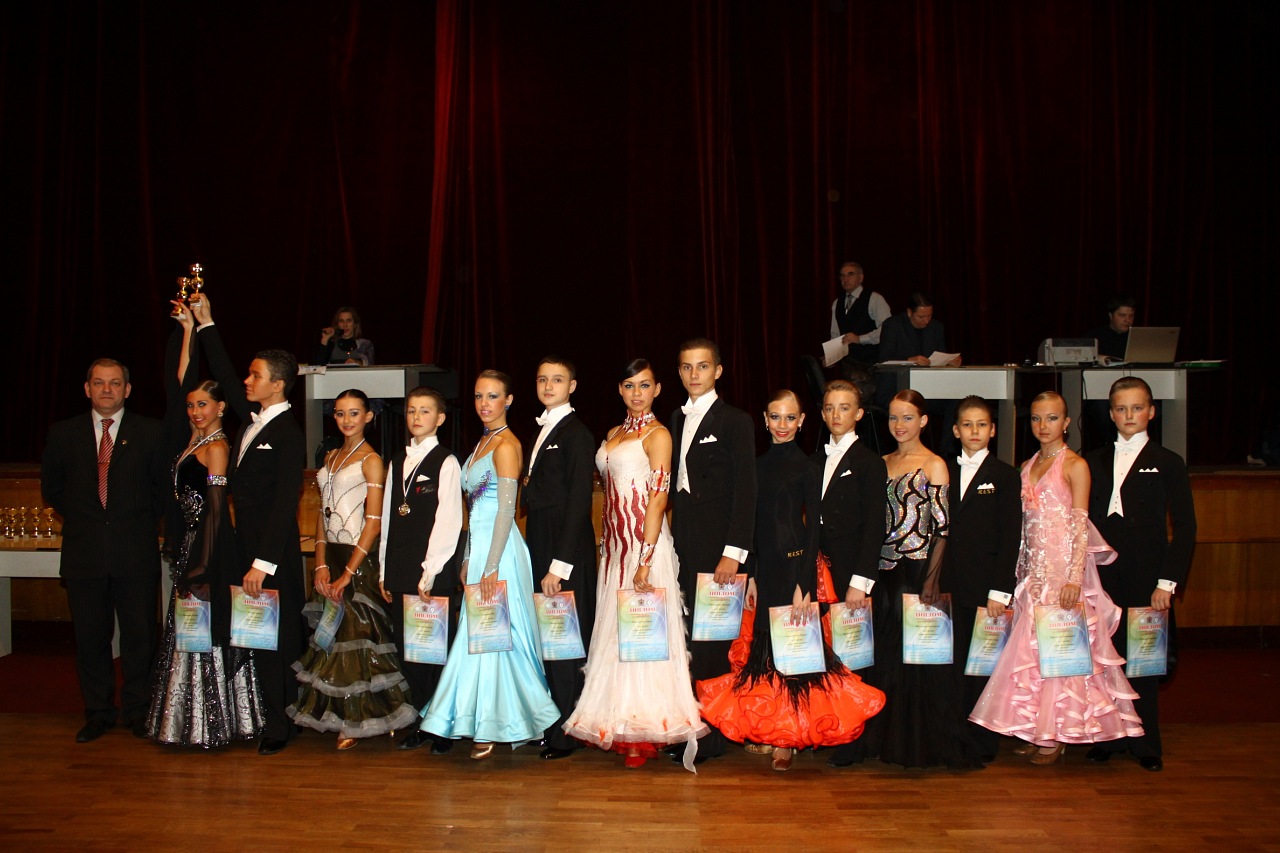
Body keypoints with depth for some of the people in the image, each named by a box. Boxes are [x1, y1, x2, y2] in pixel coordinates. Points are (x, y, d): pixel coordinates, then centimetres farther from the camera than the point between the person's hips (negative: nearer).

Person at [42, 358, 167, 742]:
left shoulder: (150, 432, 3)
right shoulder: (64, 433, 7)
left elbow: (165, 487, 10)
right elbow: (52, 488, 18)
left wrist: (144, 521, 5)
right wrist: (81, 518, 10)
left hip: (136, 552, -1)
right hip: (84, 553, 2)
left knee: (139, 635, 3)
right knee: (90, 637, 8)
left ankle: (138, 710, 17)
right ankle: (97, 713, 20)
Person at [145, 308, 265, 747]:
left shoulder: (216, 446, -13)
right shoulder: (196, 437, 9)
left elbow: (216, 509, -16)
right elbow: (180, 382, 13)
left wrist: (200, 568, -19)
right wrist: (188, 330, 12)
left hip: (207, 548, -8)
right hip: (190, 545, 8)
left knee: (205, 635, -1)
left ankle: (212, 725, 8)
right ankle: (194, 723, 20)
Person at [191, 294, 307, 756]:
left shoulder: (288, 436, -14)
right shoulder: (252, 418, 9)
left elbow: (284, 505, -18)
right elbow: (223, 375, 22)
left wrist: (263, 562, -21)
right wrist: (205, 323, 20)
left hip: (273, 554, -8)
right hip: (248, 547, 8)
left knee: (276, 638, 0)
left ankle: (280, 725, 9)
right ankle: (277, 715, 19)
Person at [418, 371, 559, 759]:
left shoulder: (506, 445, -13)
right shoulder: (483, 442, 15)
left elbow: (506, 510, -17)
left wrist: (491, 567, -19)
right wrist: (468, 559, 17)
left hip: (499, 549, -9)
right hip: (479, 546, 9)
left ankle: (495, 726, 5)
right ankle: (486, 723, 19)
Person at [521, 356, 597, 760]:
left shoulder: (575, 433, -10)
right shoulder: (540, 431, 16)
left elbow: (579, 502, -15)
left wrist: (559, 565, -19)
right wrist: (539, 558, 8)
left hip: (566, 553, -8)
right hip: (540, 549, 8)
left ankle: (565, 734, 9)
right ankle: (549, 725, 21)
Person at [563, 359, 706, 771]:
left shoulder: (657, 435, -6)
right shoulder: (614, 434, 16)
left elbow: (658, 498, -13)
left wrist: (646, 561, -19)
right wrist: (605, 547, 13)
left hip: (644, 542, -8)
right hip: (614, 544, 8)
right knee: (614, 631, 10)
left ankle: (646, 729, 4)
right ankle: (618, 723, 18)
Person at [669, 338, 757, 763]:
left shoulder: (735, 421, -4)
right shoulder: (676, 419, 15)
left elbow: (745, 492, -9)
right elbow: (675, 482, 15)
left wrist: (733, 553, -15)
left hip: (715, 546, -5)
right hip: (682, 543, 6)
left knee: (711, 640, -3)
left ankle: (712, 735, 6)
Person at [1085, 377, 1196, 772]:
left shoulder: (1168, 463, 3)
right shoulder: (1094, 462, 12)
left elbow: (1184, 528, -1)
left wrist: (1168, 582, -9)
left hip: (1146, 575, -2)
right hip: (1102, 574, 3)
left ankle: (1146, 743, 15)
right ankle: (1108, 736, 16)